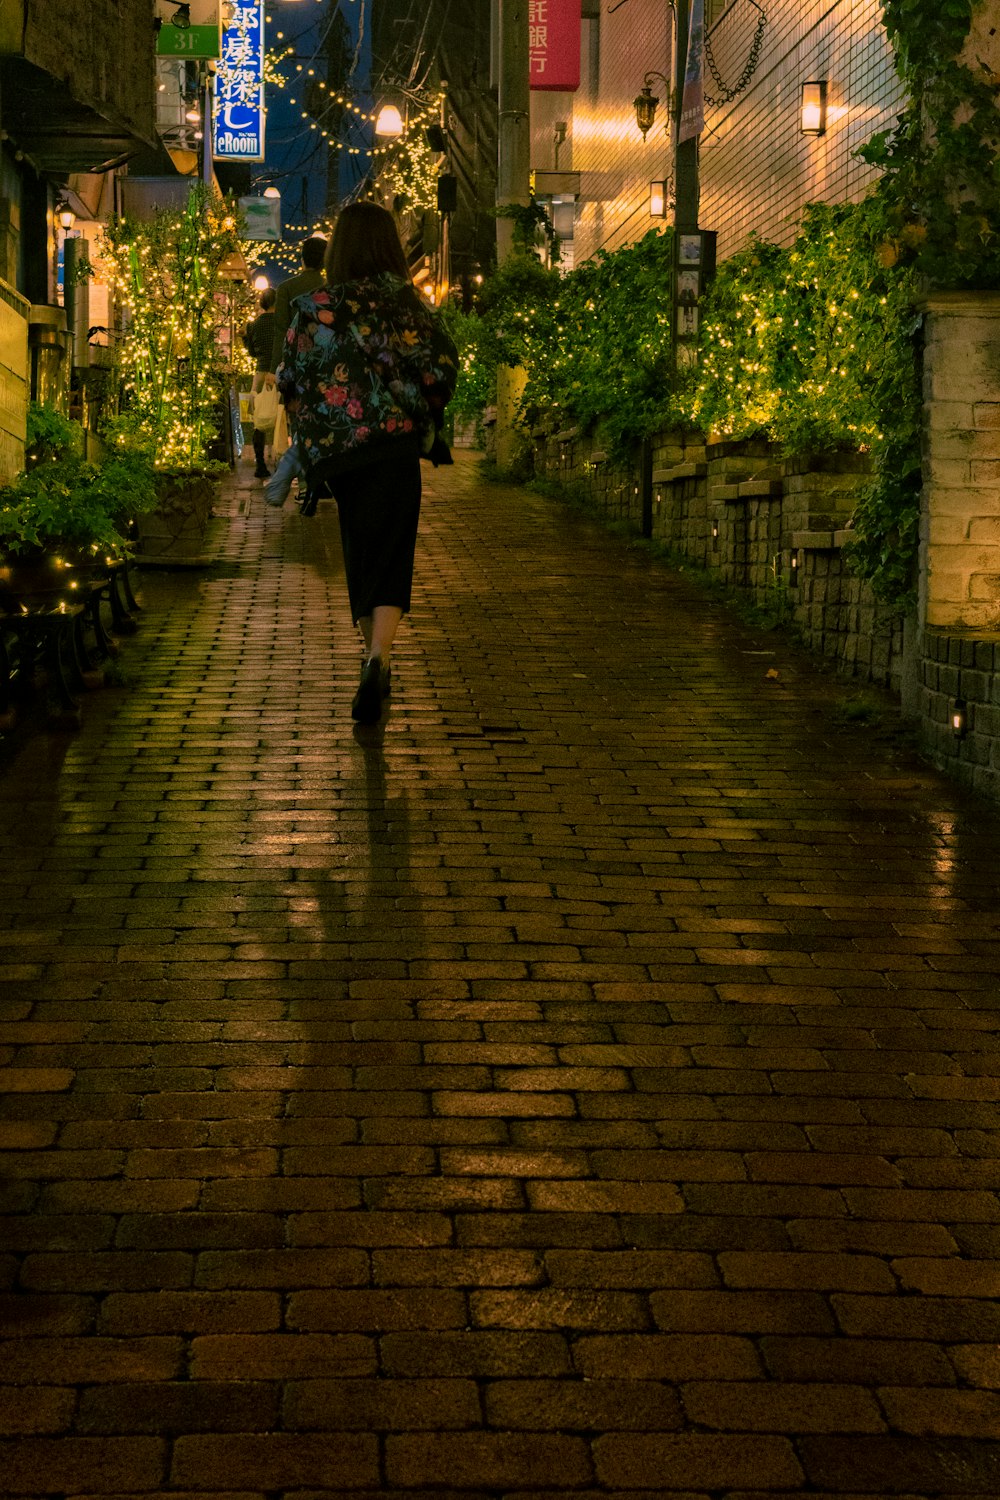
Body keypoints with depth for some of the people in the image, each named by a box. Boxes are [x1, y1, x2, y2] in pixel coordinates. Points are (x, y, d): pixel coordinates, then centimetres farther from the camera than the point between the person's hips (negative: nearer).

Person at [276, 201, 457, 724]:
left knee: (359, 552, 18)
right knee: (389, 556, -4)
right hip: (394, 444, -2)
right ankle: (377, 660, -27)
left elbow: (291, 381, 0)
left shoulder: (312, 306, 1)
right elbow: (442, 366, -6)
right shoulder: (403, 298, -1)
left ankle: (376, 666, 29)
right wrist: (423, 408, 13)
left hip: (333, 445, 2)